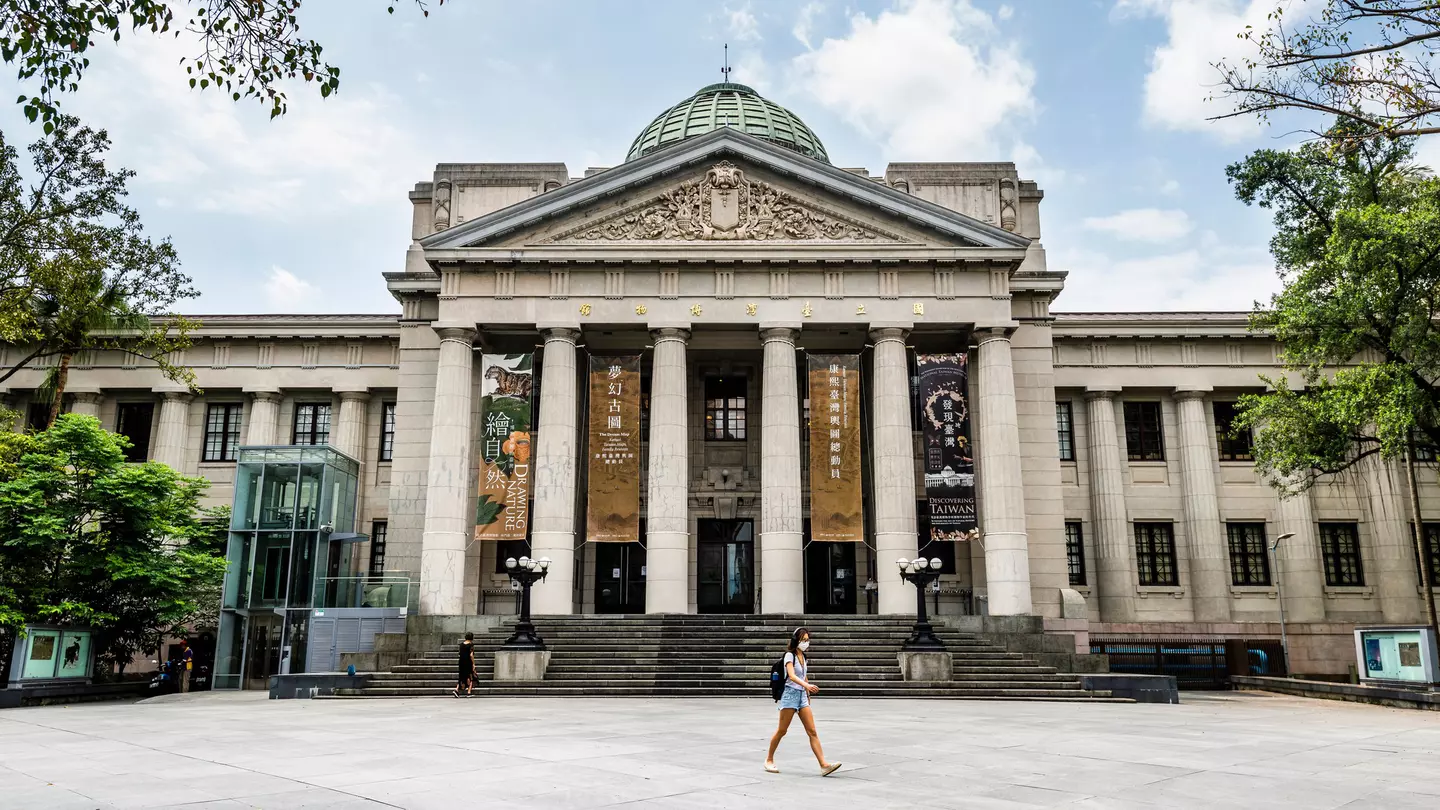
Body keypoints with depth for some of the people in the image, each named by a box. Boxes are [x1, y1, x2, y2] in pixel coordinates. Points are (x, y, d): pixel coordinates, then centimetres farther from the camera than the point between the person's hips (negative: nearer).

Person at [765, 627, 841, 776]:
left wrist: (808, 694, 22)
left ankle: (823, 765, -9)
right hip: (790, 694, -6)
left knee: (812, 732, -3)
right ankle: (769, 760, 20)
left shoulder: (804, 657, 12)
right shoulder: (789, 655, -11)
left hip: (802, 696, 7)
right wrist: (806, 685, -41)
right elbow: (791, 676, -26)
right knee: (782, 731, 3)